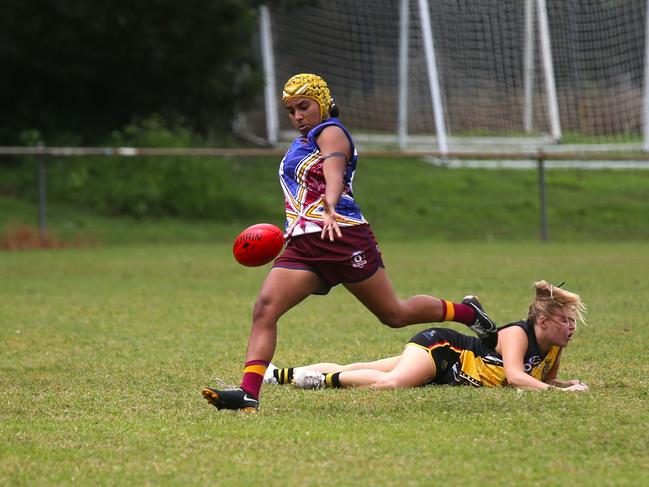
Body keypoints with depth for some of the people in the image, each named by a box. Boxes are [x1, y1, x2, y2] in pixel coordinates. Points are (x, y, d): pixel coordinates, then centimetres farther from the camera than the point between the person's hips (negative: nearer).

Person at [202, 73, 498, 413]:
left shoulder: (330, 133, -4)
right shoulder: (300, 144, 22)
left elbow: (334, 175, -25)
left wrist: (330, 209, -43)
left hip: (343, 237, -7)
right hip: (303, 245, 7)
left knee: (395, 314, 3)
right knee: (264, 308, -15)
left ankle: (467, 312, 27)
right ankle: (248, 393, -24)